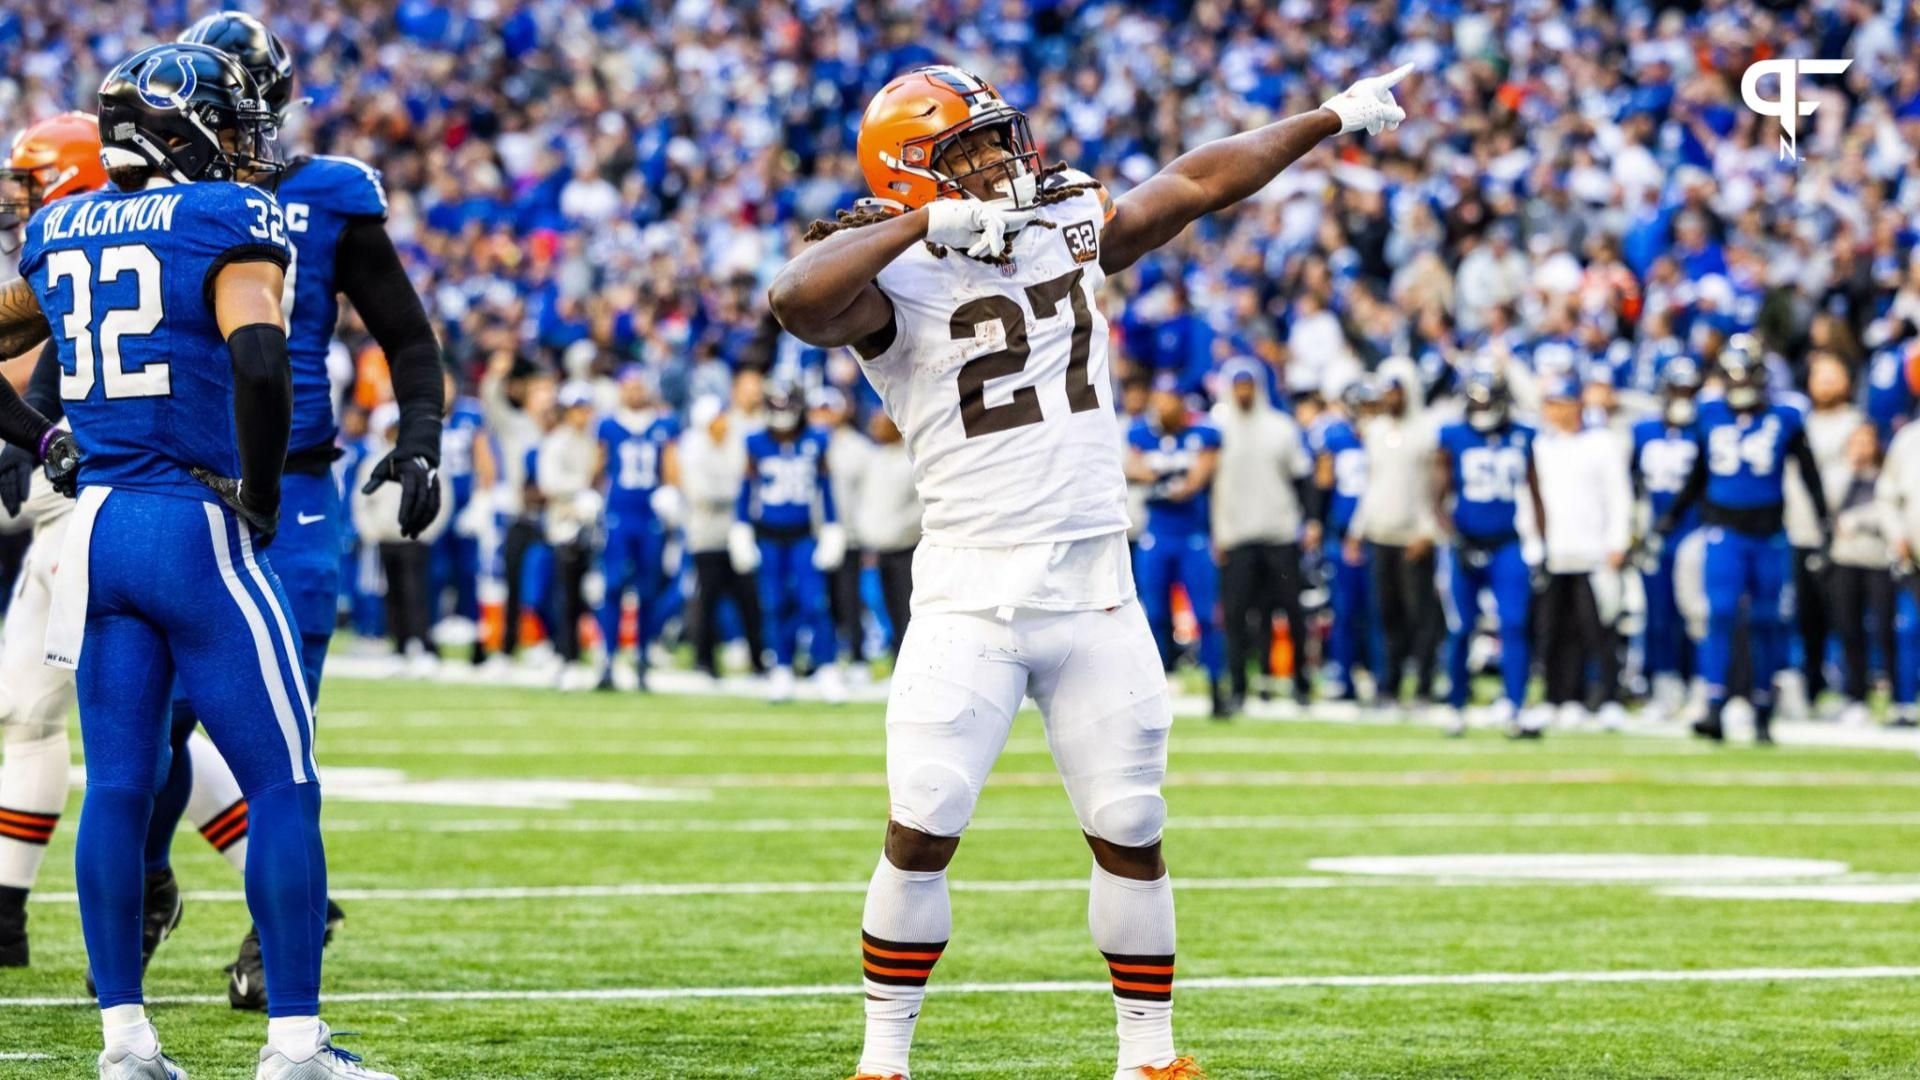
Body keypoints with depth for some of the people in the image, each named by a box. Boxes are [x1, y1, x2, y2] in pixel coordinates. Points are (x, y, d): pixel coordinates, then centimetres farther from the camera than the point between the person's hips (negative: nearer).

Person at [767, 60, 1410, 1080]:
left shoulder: (1071, 225, 9)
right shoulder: (895, 277, -9)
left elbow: (1197, 182, 19)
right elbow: (795, 301, -30)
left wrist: (1334, 117, 21)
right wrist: (929, 221, -30)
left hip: (1094, 584, 5)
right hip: (970, 592, -4)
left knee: (1129, 834, 8)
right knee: (922, 831, -8)